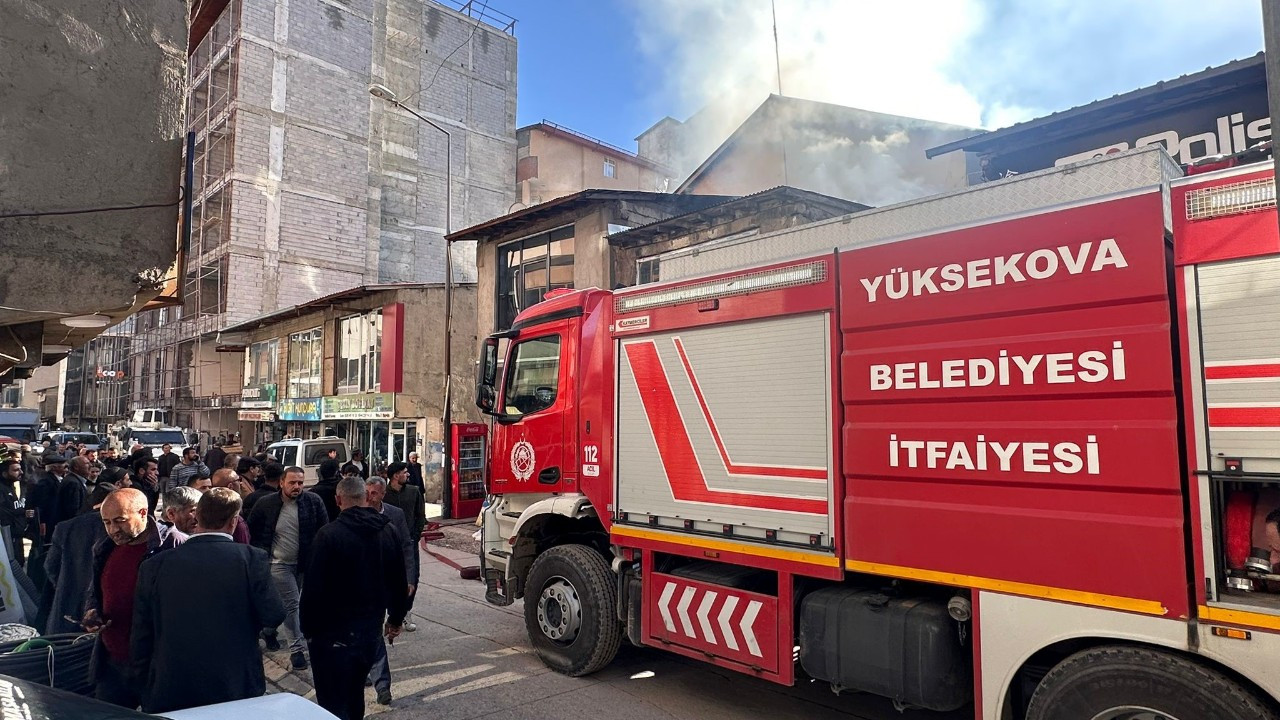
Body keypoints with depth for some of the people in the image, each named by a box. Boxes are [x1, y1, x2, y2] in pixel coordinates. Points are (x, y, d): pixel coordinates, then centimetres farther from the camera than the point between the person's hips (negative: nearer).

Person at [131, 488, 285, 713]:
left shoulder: (154, 565, -6)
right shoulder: (251, 558, -15)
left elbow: (140, 638, 1)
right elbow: (273, 616, -11)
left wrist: (146, 685, 14)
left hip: (169, 693, 2)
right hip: (236, 687, -2)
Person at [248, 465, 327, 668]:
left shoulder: (314, 501, -9)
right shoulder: (266, 504, -9)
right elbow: (251, 530, 5)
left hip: (305, 562, 2)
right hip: (279, 564, -2)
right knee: (291, 604, -4)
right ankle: (296, 649, 7)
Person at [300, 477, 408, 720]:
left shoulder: (329, 534, -18)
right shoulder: (387, 530, 0)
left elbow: (314, 586, -16)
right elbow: (399, 581, 8)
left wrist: (308, 627, -3)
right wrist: (396, 618, 19)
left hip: (334, 630, -5)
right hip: (371, 627, 6)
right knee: (355, 692, 23)